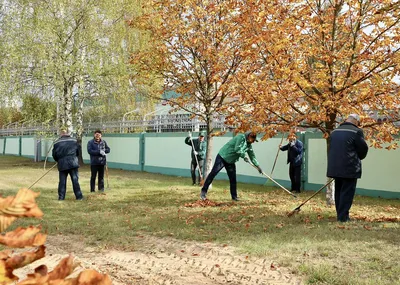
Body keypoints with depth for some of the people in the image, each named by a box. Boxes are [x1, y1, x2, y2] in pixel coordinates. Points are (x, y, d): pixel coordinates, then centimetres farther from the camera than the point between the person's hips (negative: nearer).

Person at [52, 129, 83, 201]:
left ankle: (61, 197, 8)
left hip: (62, 164, 1)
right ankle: (79, 196, 1)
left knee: (62, 181, 6)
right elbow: (78, 152, 16)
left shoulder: (57, 143, 6)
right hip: (73, 163, -1)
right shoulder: (74, 141, 6)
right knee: (75, 180, 1)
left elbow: (54, 155, 9)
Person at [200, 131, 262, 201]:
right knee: (213, 173, -10)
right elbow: (237, 149, -26)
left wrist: (257, 166, 9)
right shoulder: (241, 137, -16)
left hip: (231, 161, 8)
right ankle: (203, 192, -8)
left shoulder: (249, 145, 8)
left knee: (233, 178, 3)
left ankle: (234, 196, 12)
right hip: (222, 157, -8)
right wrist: (244, 156, -21)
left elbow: (252, 156, 14)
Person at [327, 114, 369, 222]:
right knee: (347, 192, -3)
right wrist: (357, 158, 13)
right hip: (349, 168, -7)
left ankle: (340, 215, 19)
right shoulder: (356, 132, -10)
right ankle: (343, 216, -4)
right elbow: (363, 149, -6)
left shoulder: (334, 132, 13)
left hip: (335, 167, 7)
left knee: (338, 191, 14)